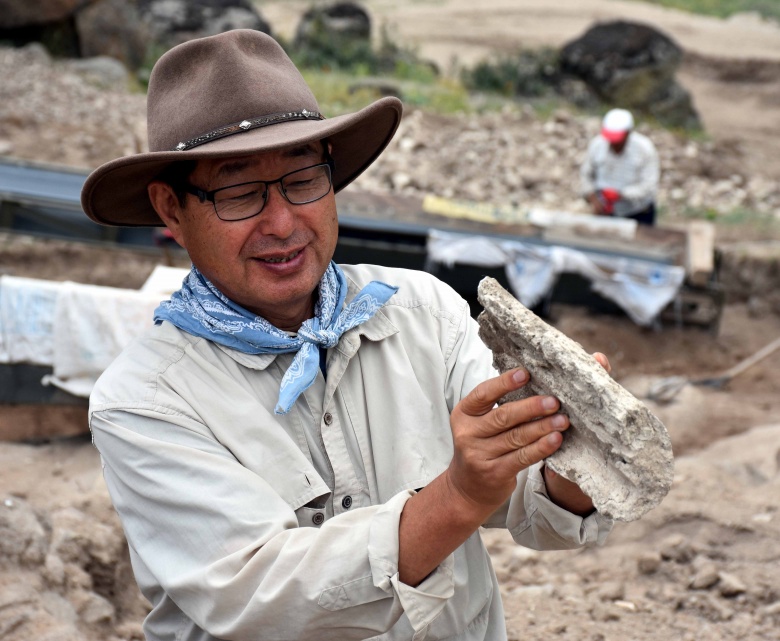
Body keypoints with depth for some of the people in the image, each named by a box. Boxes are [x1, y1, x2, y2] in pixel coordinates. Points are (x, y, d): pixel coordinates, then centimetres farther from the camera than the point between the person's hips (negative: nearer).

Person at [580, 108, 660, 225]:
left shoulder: (644, 148, -20)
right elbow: (586, 174, 2)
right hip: (606, 211, 2)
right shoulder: (597, 145, -12)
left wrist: (620, 194, -38)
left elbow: (649, 186, -25)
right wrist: (593, 198, -15)